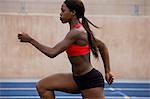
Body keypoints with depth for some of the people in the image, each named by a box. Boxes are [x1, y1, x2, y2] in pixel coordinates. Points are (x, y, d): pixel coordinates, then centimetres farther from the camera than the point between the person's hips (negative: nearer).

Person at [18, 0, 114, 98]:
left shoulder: (76, 32, -20)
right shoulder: (79, 30, 9)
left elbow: (52, 53, -23)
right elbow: (101, 46, 18)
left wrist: (30, 40, -14)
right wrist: (107, 71, 21)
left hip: (90, 80, -10)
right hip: (78, 79, 10)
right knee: (42, 86, 4)